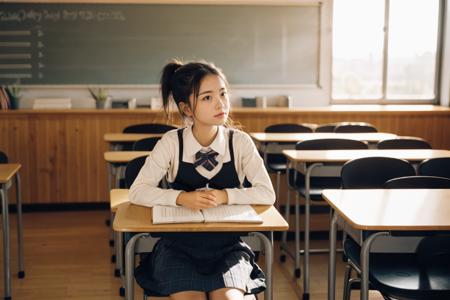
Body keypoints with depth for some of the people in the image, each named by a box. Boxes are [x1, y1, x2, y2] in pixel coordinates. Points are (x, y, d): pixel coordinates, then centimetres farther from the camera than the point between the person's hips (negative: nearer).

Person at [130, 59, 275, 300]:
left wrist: (224, 196, -19)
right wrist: (182, 198, -23)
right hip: (179, 245, 0)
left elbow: (267, 194, -6)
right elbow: (137, 192, -8)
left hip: (227, 245, 0)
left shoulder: (240, 142, -4)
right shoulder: (172, 143, -6)